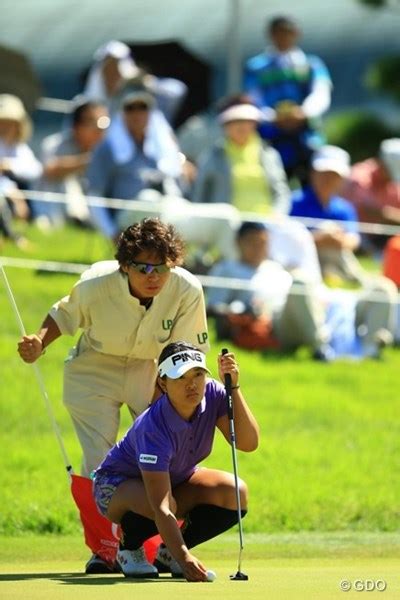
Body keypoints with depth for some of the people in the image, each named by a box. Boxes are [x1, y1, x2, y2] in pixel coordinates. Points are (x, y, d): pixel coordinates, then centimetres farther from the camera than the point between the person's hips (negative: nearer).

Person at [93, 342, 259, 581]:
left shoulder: (212, 394, -20)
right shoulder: (153, 428, -38)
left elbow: (248, 443, -28)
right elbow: (161, 507, -44)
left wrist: (234, 388, -37)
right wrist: (184, 558, -55)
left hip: (177, 478, 7)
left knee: (236, 493, -19)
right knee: (155, 504, -41)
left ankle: (169, 553, 2)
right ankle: (129, 550, -4)